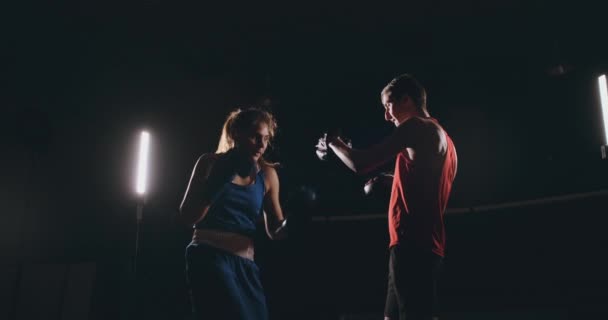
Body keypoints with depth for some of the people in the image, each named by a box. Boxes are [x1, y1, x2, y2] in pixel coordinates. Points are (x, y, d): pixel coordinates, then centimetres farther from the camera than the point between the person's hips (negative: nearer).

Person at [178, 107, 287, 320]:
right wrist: (215, 182, -9)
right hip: (209, 257, -4)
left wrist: (291, 221, -12)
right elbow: (186, 217, 1)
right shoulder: (210, 163, 4)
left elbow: (275, 231, 11)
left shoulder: (267, 174, 8)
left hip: (245, 265, 4)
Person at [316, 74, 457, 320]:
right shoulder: (443, 138, 22)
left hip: (412, 245, -10)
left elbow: (361, 164, -13)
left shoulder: (416, 127, -7)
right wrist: (390, 180, 23)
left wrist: (332, 143, 3)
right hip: (425, 244, 10)